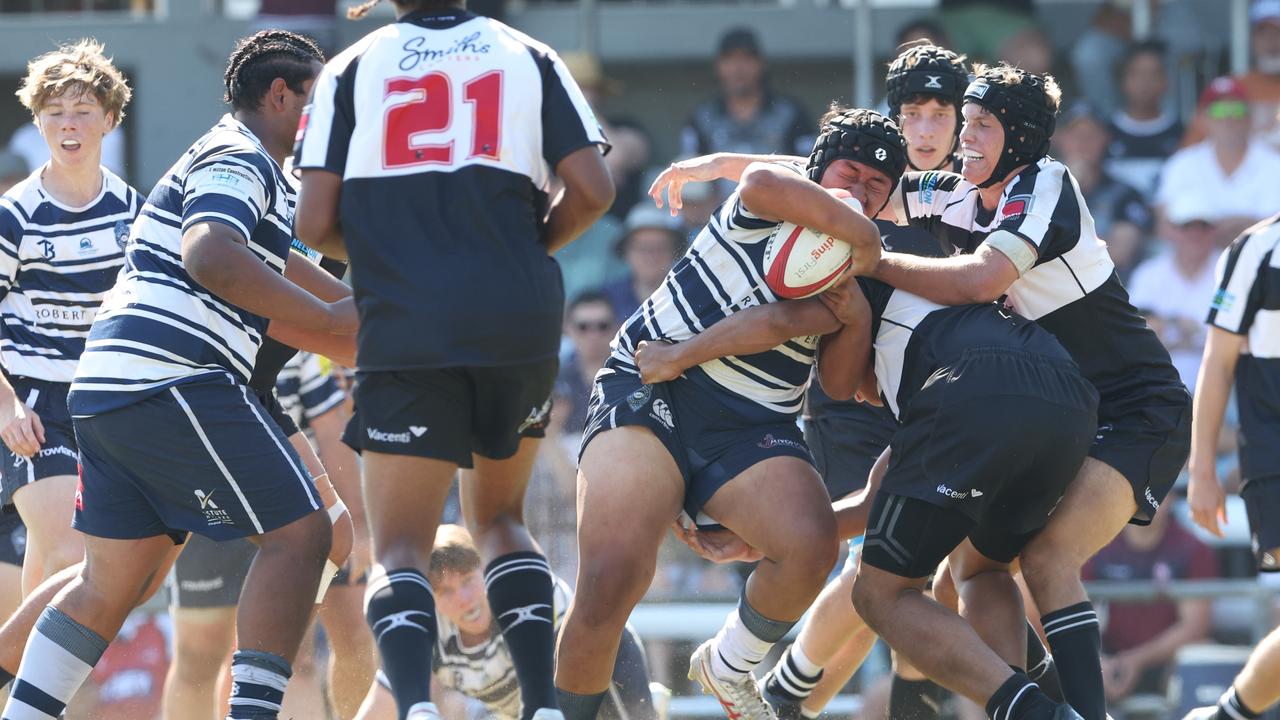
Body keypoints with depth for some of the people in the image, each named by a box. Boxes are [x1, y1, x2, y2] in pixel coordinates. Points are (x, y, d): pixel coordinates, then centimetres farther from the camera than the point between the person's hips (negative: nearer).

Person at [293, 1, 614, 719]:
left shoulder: (351, 70, 7)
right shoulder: (530, 58, 10)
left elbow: (315, 223, 1)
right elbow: (592, 191, 1)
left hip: (407, 330, -2)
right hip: (521, 323, 2)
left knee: (401, 545, 3)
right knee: (500, 516, 23)